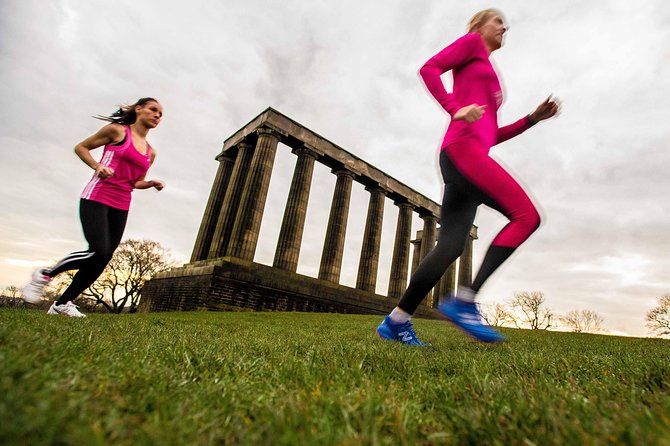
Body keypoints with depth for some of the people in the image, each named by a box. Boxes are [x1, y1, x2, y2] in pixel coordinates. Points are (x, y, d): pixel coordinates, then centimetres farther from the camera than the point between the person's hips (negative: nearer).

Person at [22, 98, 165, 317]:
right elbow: (80, 147, 7)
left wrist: (152, 183, 3)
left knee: (102, 261, 1)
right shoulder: (117, 130, 1)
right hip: (96, 198, -6)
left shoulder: (150, 152, 15)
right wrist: (97, 166, -11)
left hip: (121, 207, 6)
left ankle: (62, 303, 16)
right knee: (99, 252, -20)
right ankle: (45, 274, 5)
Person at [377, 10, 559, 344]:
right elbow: (429, 69, -1)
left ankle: (396, 321, -1)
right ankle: (464, 301, -17)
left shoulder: (491, 80, 37)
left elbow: (494, 136, 32)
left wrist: (533, 118, 22)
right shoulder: (471, 42, 16)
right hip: (462, 147, -8)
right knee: (527, 216, -15)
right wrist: (456, 110, -14)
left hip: (473, 151, 8)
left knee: (449, 247, -3)